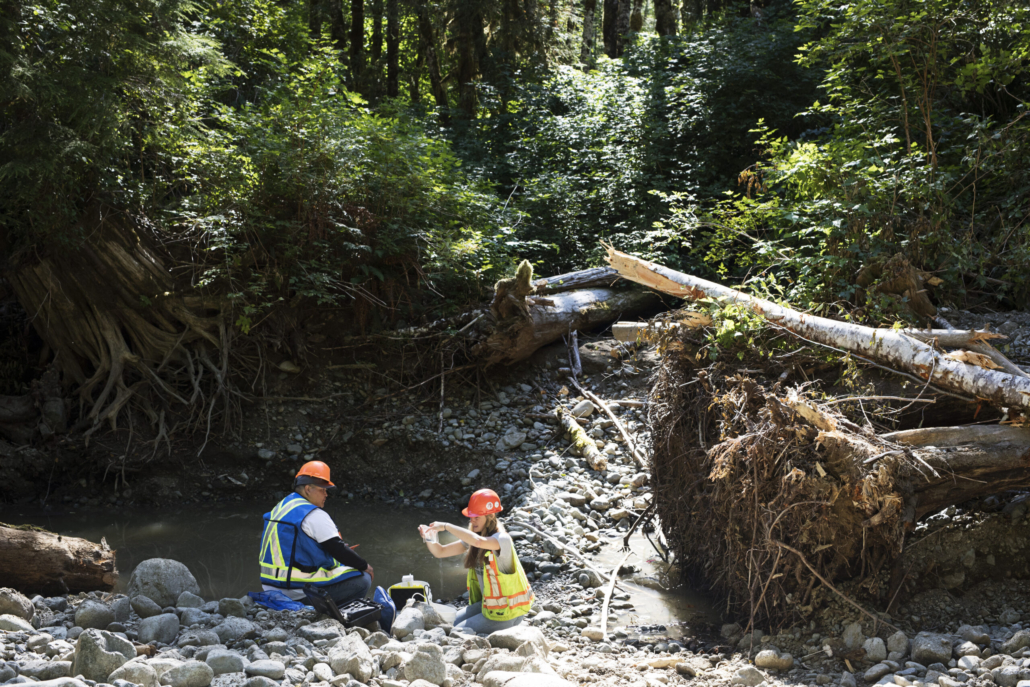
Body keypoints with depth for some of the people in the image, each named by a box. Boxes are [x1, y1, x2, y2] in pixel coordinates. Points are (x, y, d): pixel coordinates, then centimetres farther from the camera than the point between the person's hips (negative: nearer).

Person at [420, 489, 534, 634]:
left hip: (506, 612, -8)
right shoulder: (473, 538, 2)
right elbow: (440, 552, 2)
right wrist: (429, 539, -20)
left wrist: (446, 526, -39)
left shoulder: (502, 540, -23)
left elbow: (478, 541, -46)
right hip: (487, 602, 9)